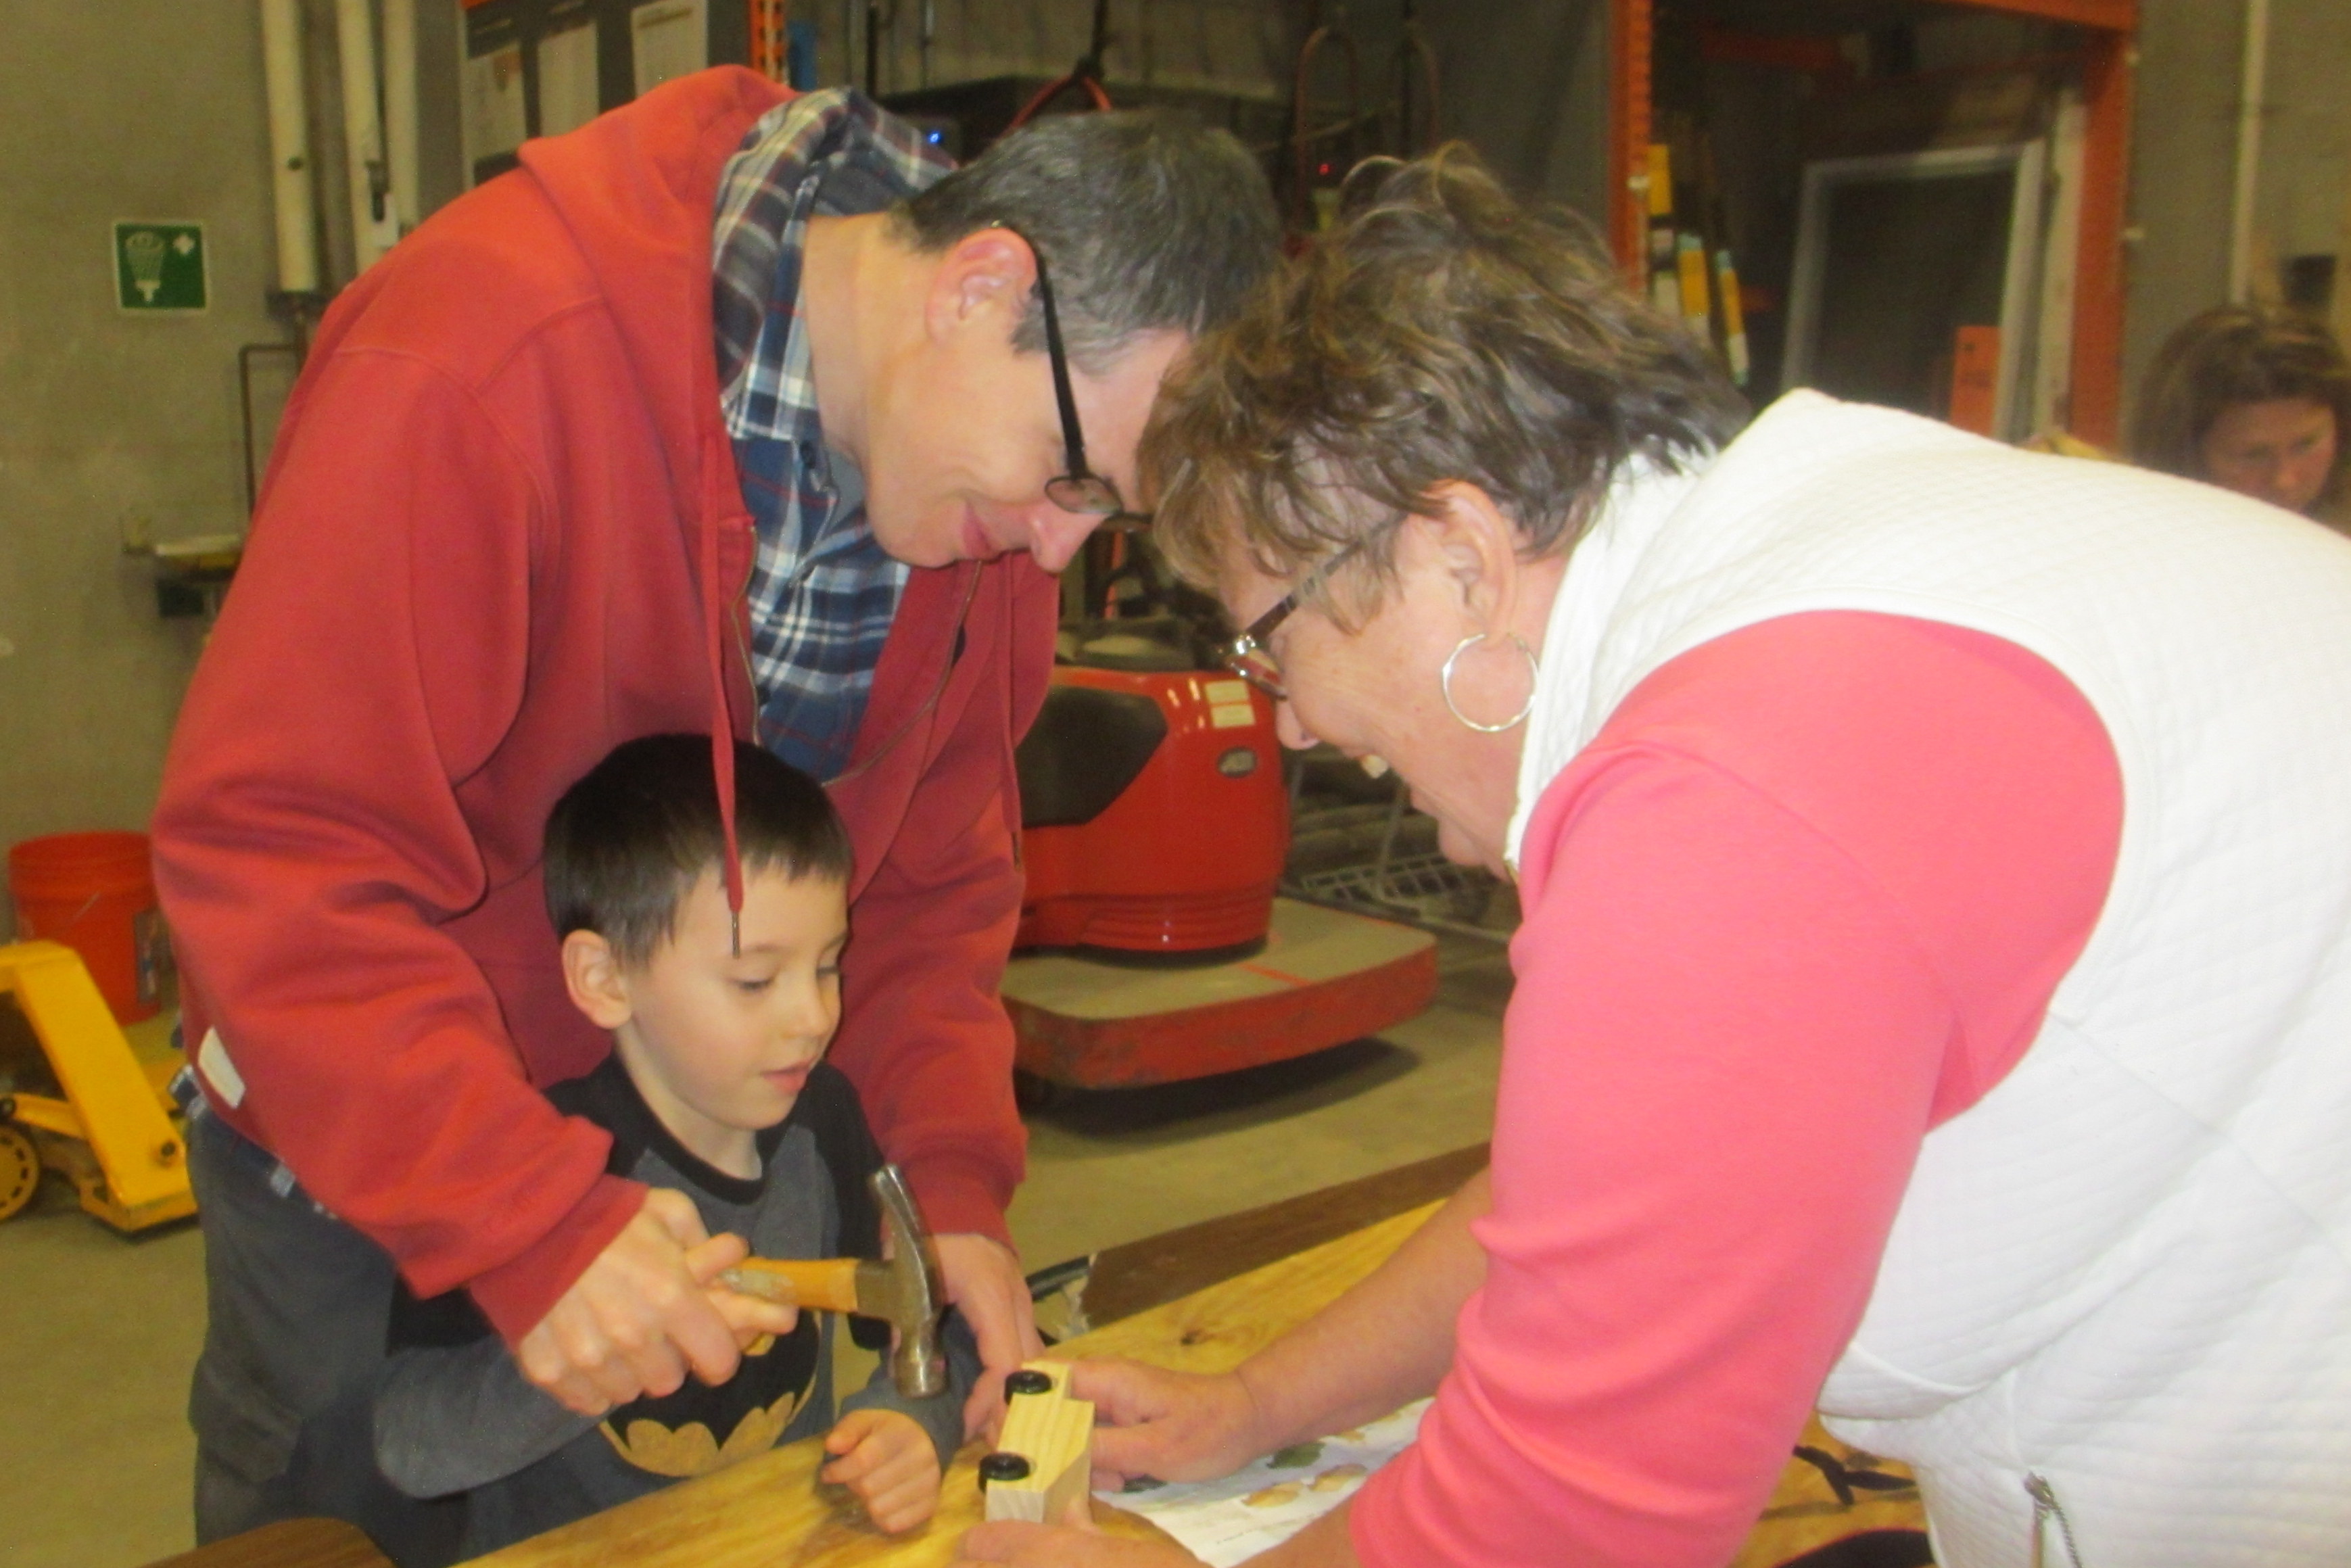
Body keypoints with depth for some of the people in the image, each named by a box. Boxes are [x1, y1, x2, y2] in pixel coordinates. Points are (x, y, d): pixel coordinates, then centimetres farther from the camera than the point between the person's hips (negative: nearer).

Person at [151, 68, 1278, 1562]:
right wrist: (527, 1220, -36)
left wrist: (954, 1175, -15)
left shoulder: (999, 476, -10)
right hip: (362, 1155, -4)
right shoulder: (490, 346, -30)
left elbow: (940, 868, -2)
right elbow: (275, 846, -30)